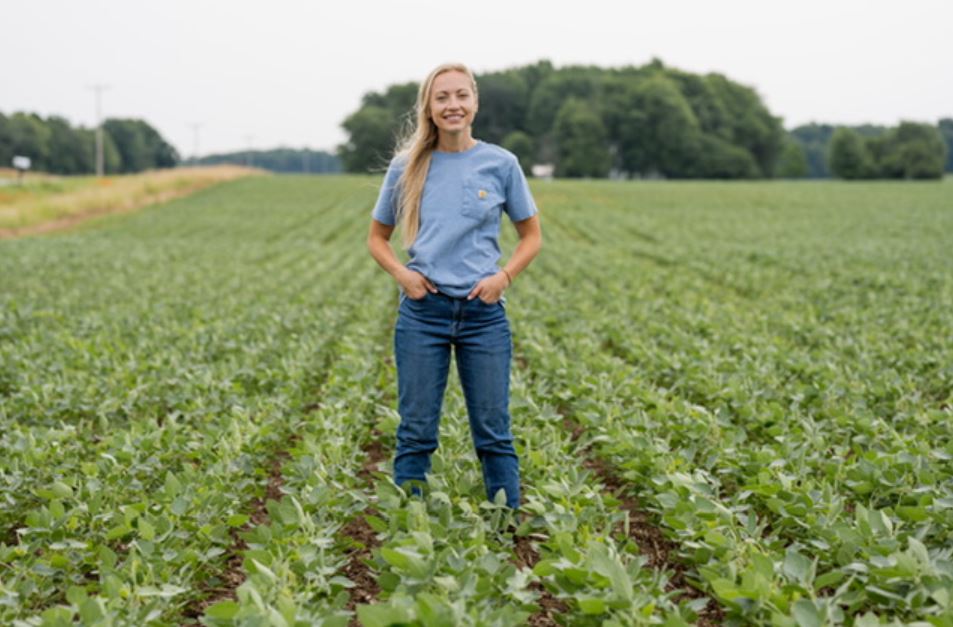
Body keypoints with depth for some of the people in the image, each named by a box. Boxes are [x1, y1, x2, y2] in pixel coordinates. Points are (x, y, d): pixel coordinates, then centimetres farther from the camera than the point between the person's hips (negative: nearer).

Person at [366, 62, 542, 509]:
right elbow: (377, 237, 13)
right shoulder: (407, 167, 2)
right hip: (423, 311, 1)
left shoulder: (500, 164, 0)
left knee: (493, 432, 6)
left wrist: (504, 276, -8)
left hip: (483, 313, 0)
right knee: (416, 432, 6)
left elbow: (531, 235, 9)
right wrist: (400, 272, -7)